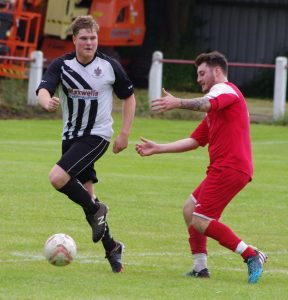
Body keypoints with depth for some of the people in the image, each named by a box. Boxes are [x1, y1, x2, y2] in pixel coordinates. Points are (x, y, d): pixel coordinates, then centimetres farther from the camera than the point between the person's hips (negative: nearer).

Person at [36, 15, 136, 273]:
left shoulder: (110, 66, -9)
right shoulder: (62, 65, -6)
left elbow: (129, 97, 4)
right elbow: (43, 90, -22)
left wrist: (125, 134, -1)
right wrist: (48, 102, -47)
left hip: (97, 135, -4)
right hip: (71, 135, 4)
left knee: (58, 177, -24)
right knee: (86, 194, 7)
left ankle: (96, 210, -1)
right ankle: (112, 248, 21)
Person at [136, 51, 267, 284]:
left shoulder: (225, 89, -5)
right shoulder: (215, 110, 28)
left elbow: (208, 103, -30)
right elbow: (195, 141, 27)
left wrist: (178, 103, -47)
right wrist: (157, 149, 24)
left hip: (229, 168, -11)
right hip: (223, 169, 11)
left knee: (200, 221, -13)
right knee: (190, 210, 13)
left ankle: (252, 256, -14)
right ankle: (200, 267, 11)